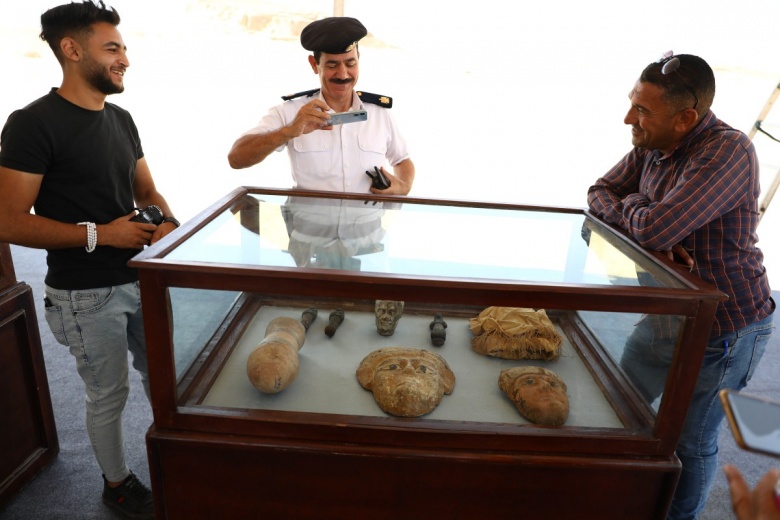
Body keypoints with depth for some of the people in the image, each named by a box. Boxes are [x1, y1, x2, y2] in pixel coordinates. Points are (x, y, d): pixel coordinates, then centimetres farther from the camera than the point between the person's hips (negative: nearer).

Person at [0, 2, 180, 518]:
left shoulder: (121, 119, 8)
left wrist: (168, 222, -6)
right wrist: (99, 234, -22)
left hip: (141, 278, 7)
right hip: (87, 295, -6)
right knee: (108, 395, 10)